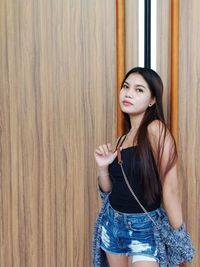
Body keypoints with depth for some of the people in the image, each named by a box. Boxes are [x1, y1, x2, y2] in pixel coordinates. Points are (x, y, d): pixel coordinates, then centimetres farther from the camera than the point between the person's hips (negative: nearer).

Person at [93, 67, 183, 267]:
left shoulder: (155, 129, -15)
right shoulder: (123, 138, 5)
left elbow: (170, 186, -18)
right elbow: (109, 189, 10)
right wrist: (103, 167, -9)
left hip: (144, 228, -6)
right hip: (112, 223, 7)